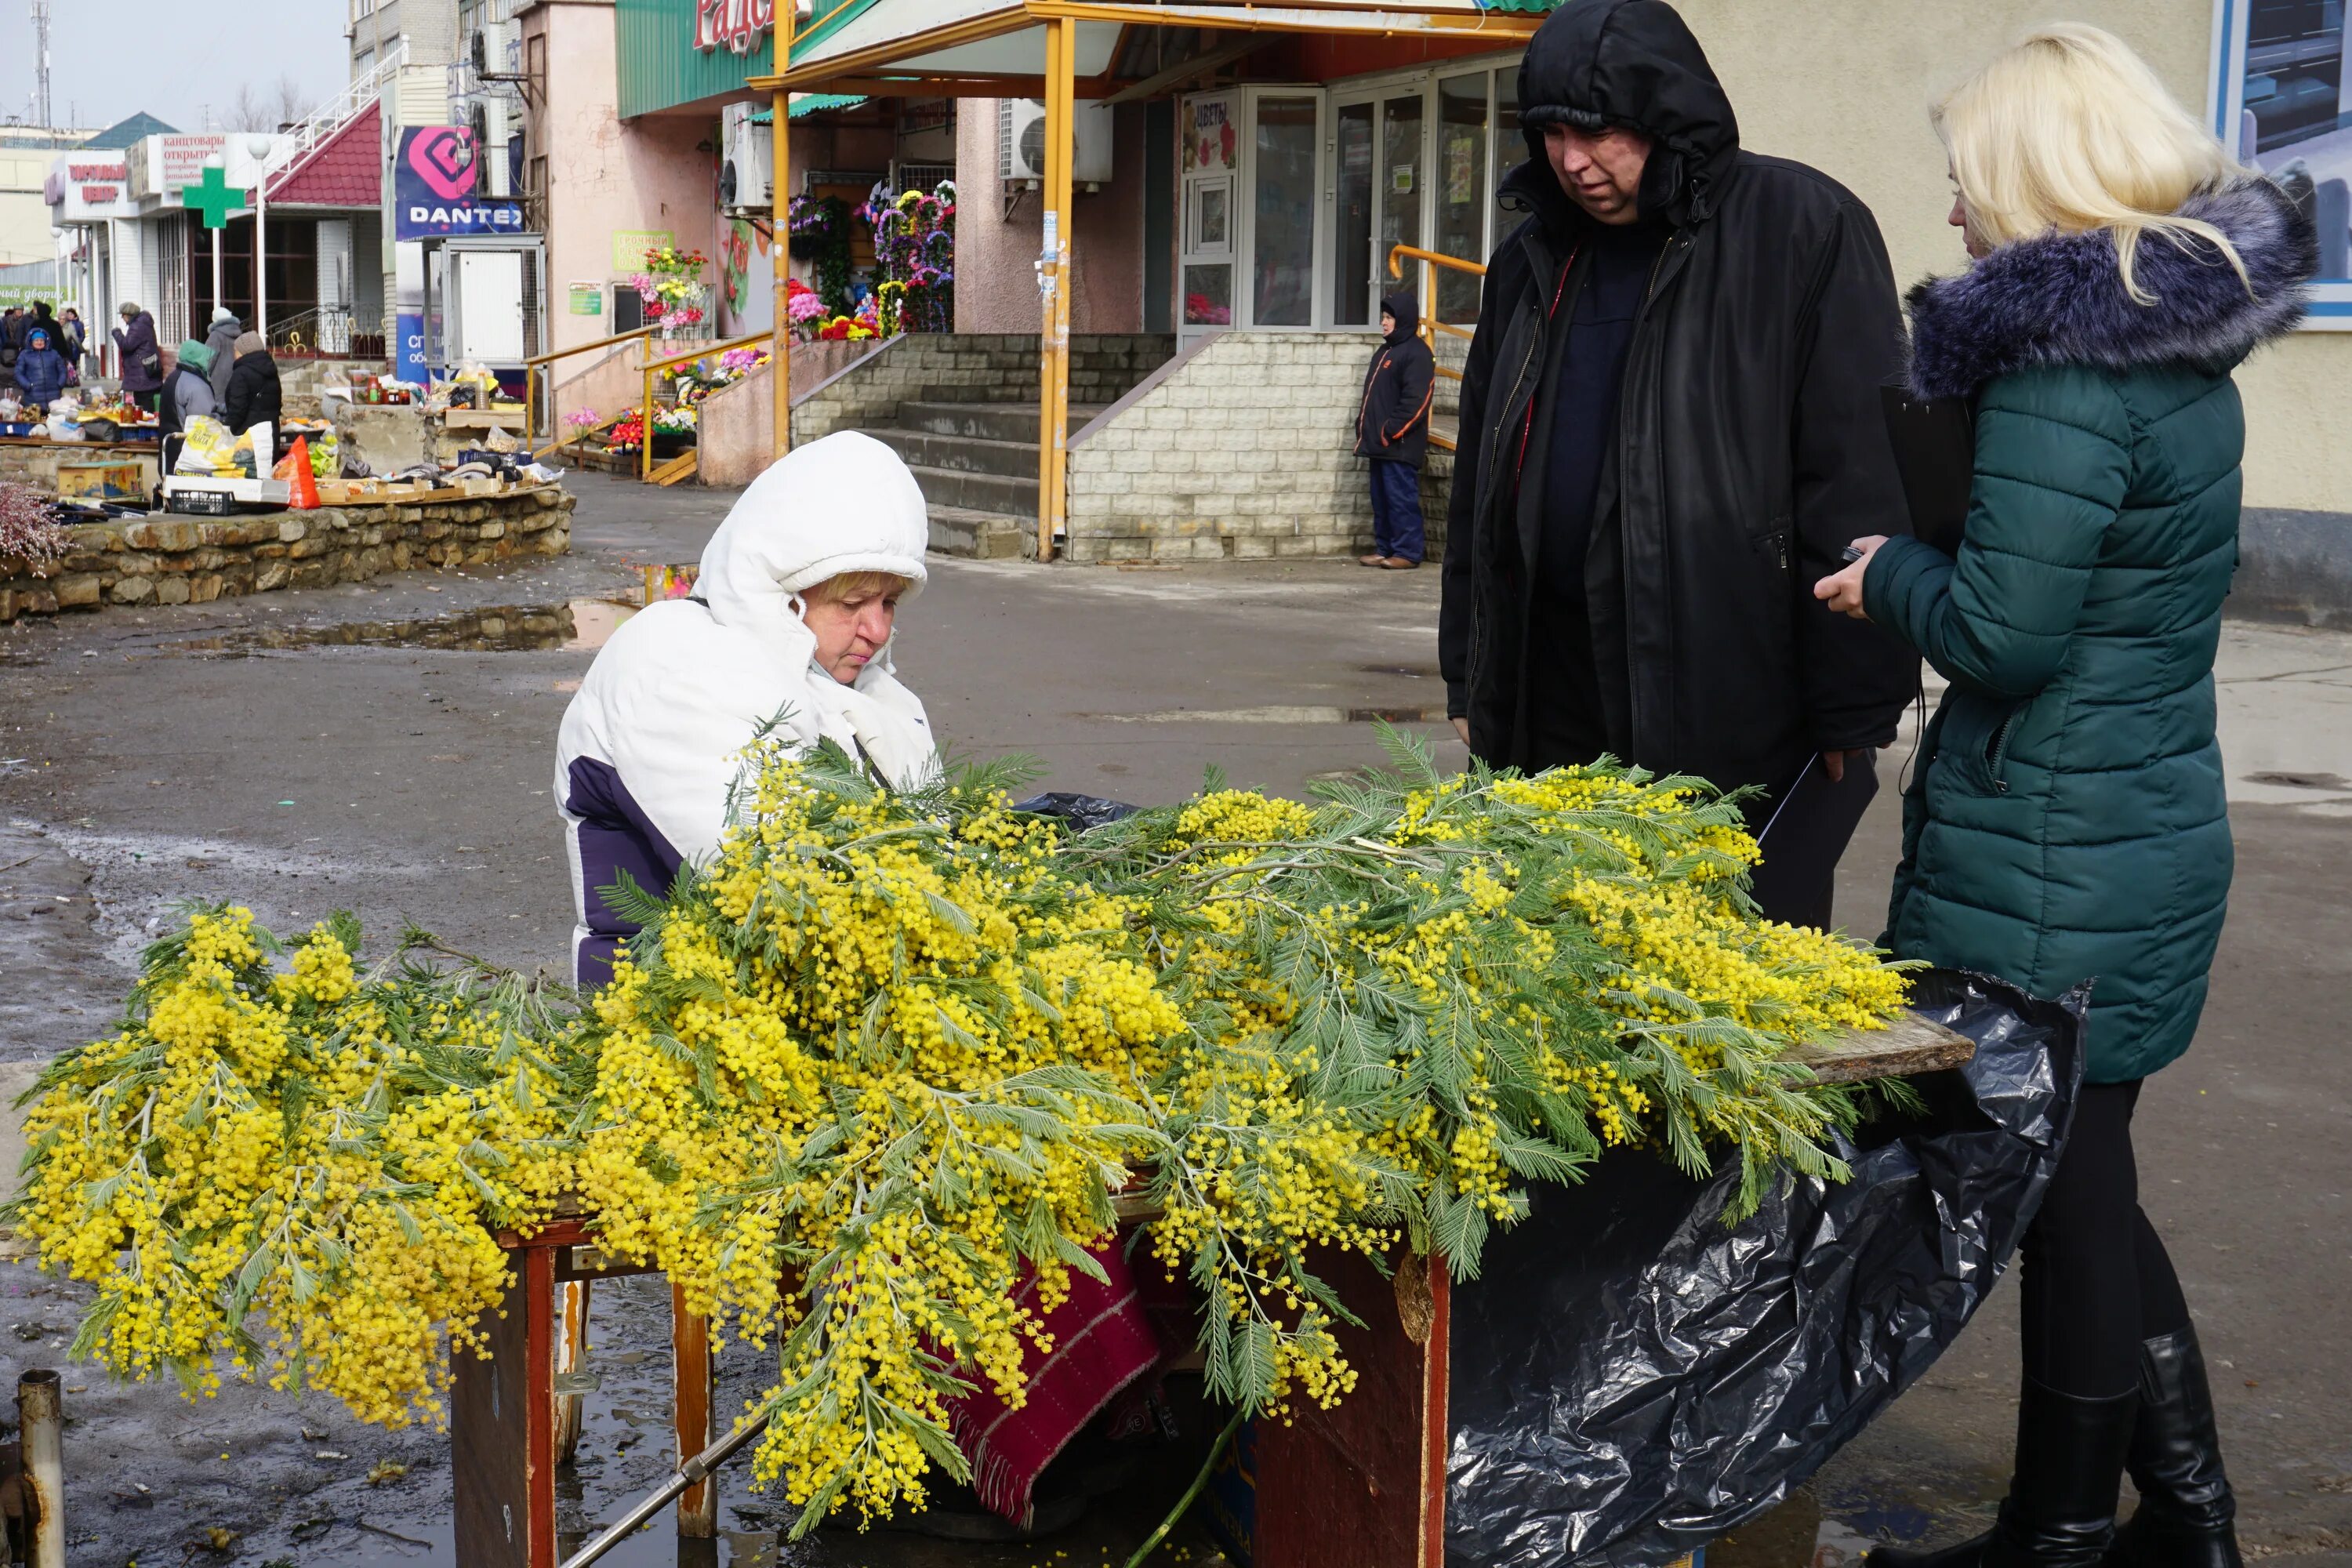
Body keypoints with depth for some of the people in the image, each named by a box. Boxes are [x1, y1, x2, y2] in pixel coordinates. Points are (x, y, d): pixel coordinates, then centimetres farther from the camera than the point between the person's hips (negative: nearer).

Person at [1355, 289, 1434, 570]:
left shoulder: (1417, 353, -10)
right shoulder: (1386, 350, 20)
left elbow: (1415, 401, -18)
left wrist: (1390, 431, -19)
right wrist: (1364, 426, 15)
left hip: (1400, 444, -10)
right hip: (1380, 444, 10)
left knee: (1401, 498, -8)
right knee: (1381, 499, 11)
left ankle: (1407, 552, -5)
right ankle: (1384, 549, 17)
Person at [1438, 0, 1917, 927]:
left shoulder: (1802, 230, -6)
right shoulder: (1534, 260, 13)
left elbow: (1859, 484, -10)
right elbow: (1481, 483, 18)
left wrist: (1853, 711, -12)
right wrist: (1467, 678, 16)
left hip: (1744, 720, -5)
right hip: (1551, 715, 6)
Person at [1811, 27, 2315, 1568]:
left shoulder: (2067, 369, -18)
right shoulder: (2187, 350, 10)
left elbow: (2001, 632, -20)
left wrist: (1893, 574, -2)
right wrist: (1919, 568, 10)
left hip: (2049, 852, -9)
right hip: (2158, 822, 9)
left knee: (2065, 1189, 4)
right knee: (2084, 1175, 18)